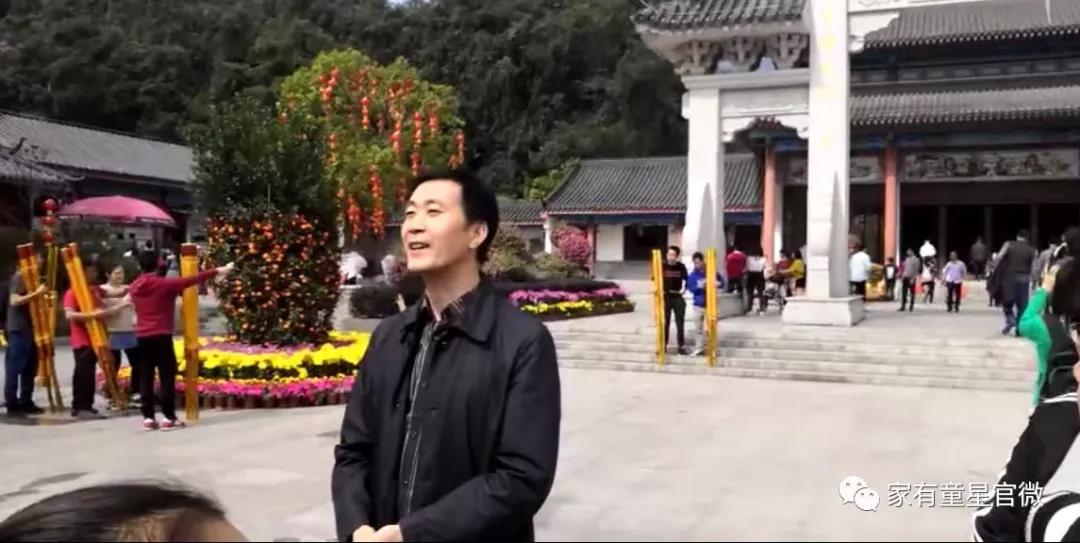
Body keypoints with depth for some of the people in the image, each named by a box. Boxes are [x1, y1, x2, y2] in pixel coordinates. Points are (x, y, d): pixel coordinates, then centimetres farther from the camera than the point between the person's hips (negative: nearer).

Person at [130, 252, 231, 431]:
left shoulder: (134, 287, 7)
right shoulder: (165, 284, -10)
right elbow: (192, 279, -6)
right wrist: (217, 272, 1)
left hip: (142, 337, 6)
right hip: (161, 337, -6)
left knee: (146, 378, 7)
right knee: (167, 377, -1)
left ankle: (148, 418, 9)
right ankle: (168, 418, -1)